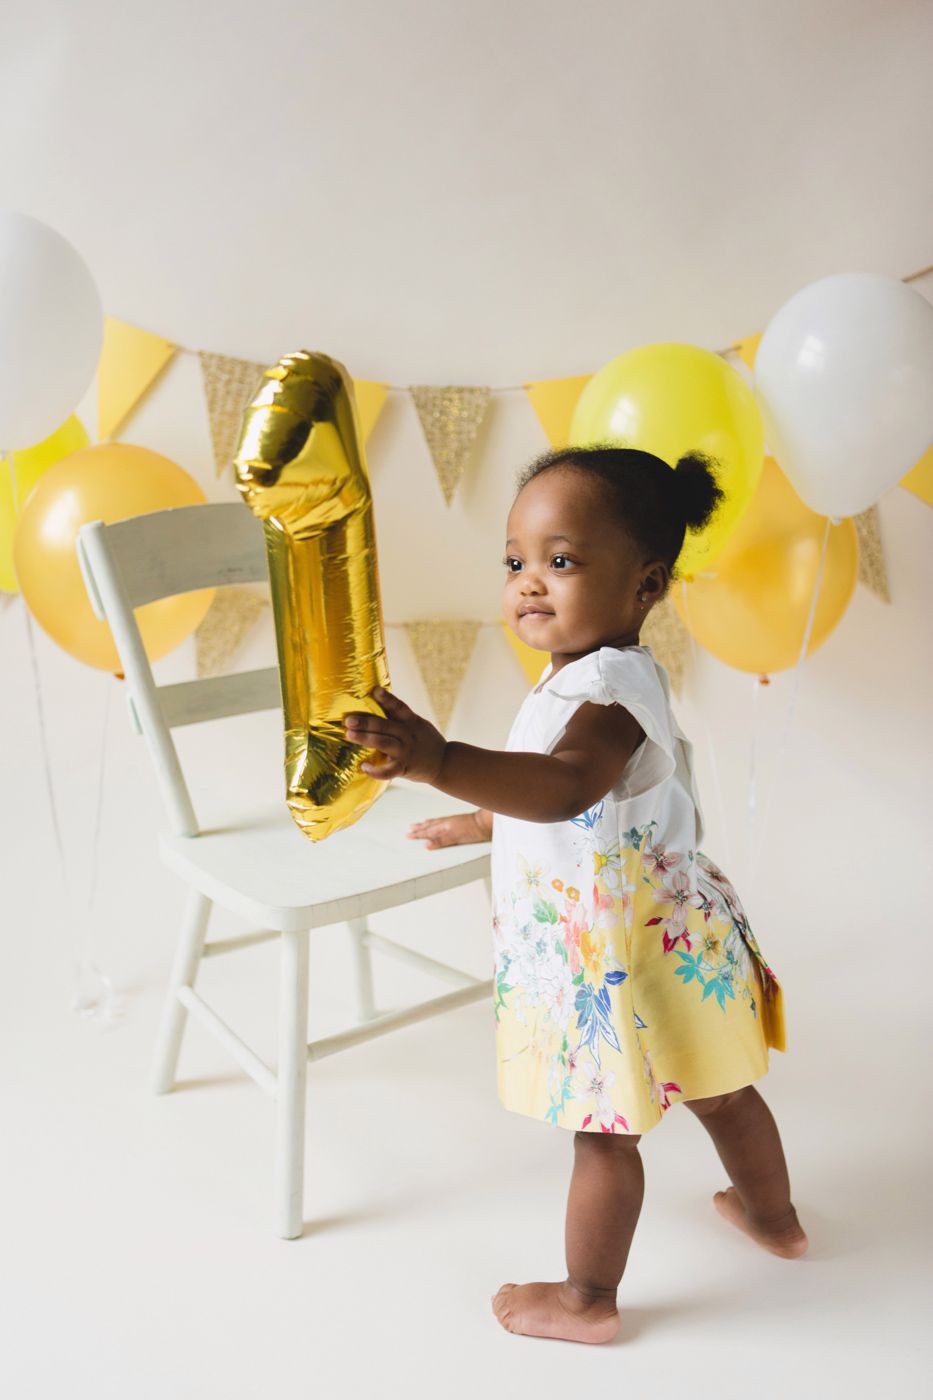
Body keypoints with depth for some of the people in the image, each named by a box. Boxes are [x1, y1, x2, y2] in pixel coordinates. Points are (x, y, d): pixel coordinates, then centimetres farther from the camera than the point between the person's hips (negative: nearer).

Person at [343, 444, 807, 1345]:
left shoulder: (608, 686, -27)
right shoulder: (589, 676, 6)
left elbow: (566, 785, -48)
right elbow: (559, 792, 21)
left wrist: (442, 762, -60)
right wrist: (482, 819, 28)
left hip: (619, 959, -10)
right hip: (670, 938, 10)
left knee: (603, 1130, 9)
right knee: (718, 1093, 27)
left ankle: (587, 1300, 29)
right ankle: (774, 1219, 49)